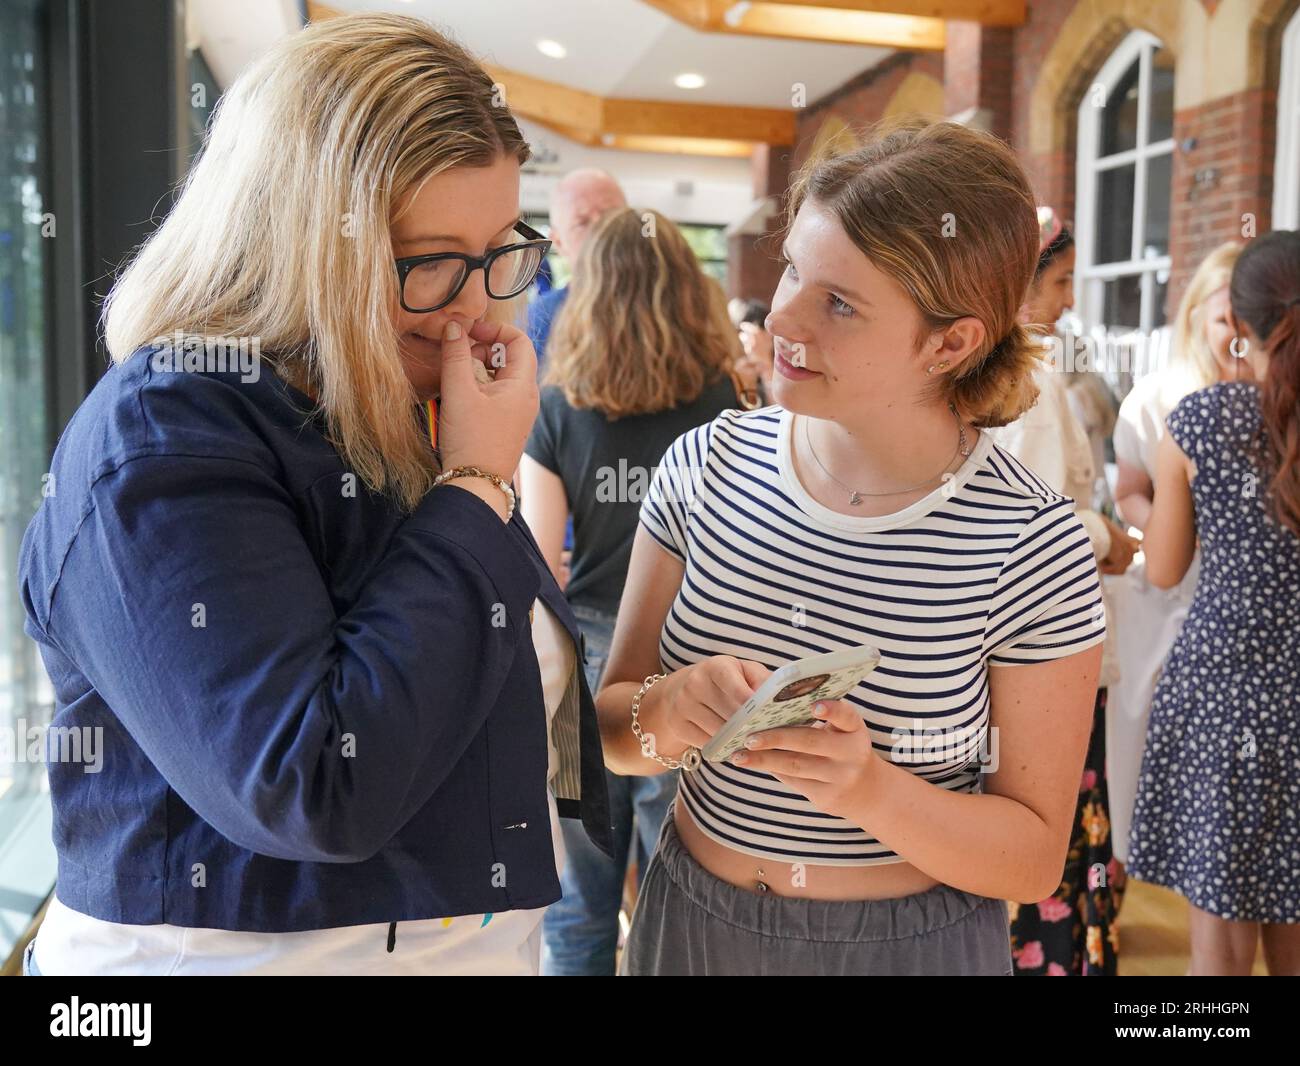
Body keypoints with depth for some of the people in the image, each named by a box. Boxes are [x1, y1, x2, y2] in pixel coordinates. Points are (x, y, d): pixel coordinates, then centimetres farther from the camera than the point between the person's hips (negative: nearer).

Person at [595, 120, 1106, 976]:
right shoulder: (708, 467, -11)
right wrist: (667, 713, -26)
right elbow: (610, 728, -4)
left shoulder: (1033, 545, -19)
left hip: (913, 940, -3)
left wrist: (871, 789, -29)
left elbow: (1035, 858, -12)